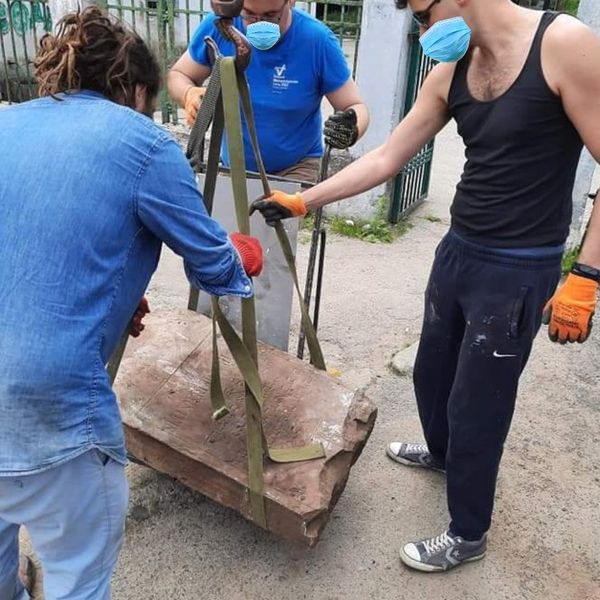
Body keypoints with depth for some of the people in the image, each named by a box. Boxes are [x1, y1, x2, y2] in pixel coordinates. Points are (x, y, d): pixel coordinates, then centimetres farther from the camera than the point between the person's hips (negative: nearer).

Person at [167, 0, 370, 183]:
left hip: (296, 168, -3)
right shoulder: (218, 26, -12)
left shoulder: (318, 40, -18)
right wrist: (189, 94, -22)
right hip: (233, 167, 3)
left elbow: (356, 108, -11)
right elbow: (178, 75, 1)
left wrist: (350, 130, -35)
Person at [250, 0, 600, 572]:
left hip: (518, 270, -7)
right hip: (456, 249, 7)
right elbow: (384, 159, 5)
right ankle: (440, 451, 55)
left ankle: (467, 534, 29)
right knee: (431, 370, 23)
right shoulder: (450, 72, 3)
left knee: (476, 403, 4)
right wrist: (302, 202, 2)